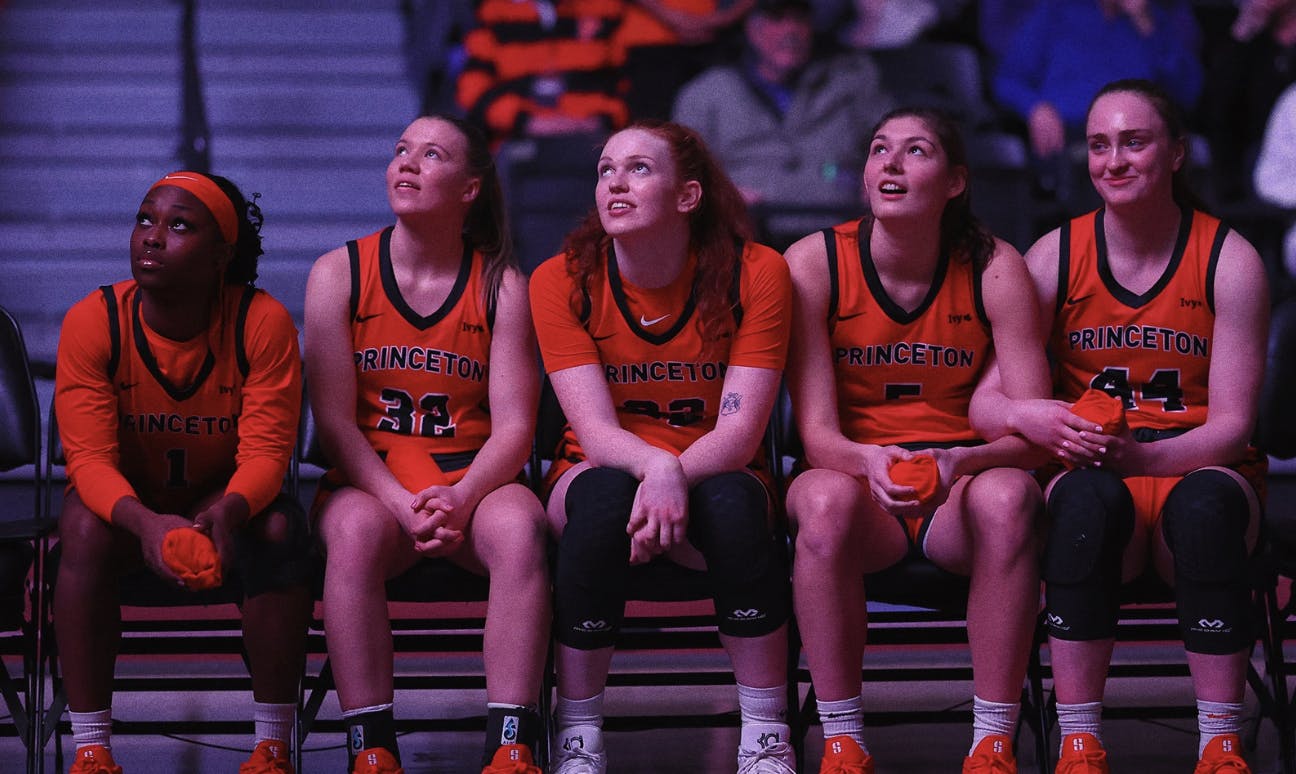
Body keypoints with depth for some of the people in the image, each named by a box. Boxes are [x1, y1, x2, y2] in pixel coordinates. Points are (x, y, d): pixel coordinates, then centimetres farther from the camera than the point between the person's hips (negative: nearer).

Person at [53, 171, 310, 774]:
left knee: (280, 532, -32)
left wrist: (225, 514, -45)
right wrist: (145, 523, -44)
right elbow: (89, 457, -23)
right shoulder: (92, 322, -19)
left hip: (227, 502, 0)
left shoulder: (262, 322, -19)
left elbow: (266, 452, -21)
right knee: (85, 532, -33)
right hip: (125, 500, 0)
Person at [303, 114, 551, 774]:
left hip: (471, 480, 0)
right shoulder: (338, 274, 3)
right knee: (355, 533, -36)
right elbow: (336, 422, -2)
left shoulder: (501, 285, 4)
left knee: (519, 528, -34)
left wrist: (460, 499, -21)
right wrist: (403, 506, -17)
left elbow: (514, 425, -2)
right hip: (369, 481, 0)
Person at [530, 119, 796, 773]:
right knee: (604, 497, -35)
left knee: (734, 502, -35)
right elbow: (595, 431, -16)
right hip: (603, 470, 0)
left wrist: (676, 478, -36)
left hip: (711, 474, 0)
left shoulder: (755, 272, -9)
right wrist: (655, 468, -39)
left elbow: (739, 431, -16)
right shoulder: (562, 281, -7)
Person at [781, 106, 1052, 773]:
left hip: (961, 493, 1)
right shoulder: (814, 264, -6)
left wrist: (962, 462, -31)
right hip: (857, 475, 0)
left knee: (1008, 495, -34)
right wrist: (870, 463, -33)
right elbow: (816, 433, -9)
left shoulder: (993, 269, -5)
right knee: (824, 499, -35)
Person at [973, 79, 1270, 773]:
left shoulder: (1229, 261, -1)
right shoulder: (1053, 259, 2)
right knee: (1087, 500, -36)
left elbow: (1232, 422, -6)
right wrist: (1027, 418, -28)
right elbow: (982, 402, -3)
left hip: (1197, 471, 0)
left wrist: (1138, 454, -25)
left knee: (1205, 505, -37)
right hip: (1088, 469, 0)